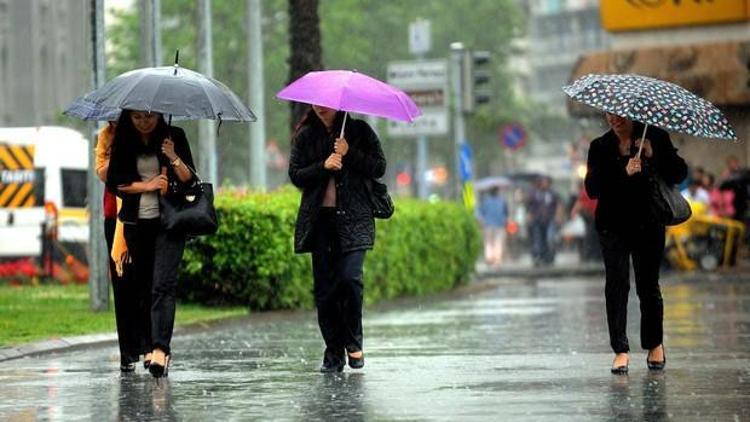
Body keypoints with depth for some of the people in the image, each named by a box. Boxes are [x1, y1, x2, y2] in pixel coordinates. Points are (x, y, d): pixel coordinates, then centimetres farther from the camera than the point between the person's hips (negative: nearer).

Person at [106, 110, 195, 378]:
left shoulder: (173, 136, 1)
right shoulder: (123, 142, 5)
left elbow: (189, 180, -2)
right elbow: (114, 183, 2)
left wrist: (173, 158, -19)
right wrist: (147, 185, -9)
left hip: (169, 222, -3)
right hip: (136, 223, 3)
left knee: (163, 284, -16)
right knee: (143, 286, 6)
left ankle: (160, 349, -25)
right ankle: (152, 346, 16)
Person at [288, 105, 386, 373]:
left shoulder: (359, 131, 7)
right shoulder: (305, 136, 11)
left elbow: (379, 168, 1)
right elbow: (295, 175, 4)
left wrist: (349, 154, -11)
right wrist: (323, 166, -11)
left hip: (353, 218, -2)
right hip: (319, 219, 2)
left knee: (349, 277, -17)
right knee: (323, 286, -1)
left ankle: (353, 342, 3)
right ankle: (333, 354, 6)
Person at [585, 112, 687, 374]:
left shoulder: (655, 138, 3)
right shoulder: (600, 147, 5)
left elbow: (679, 174, -3)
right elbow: (592, 188, -8)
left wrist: (653, 156, -17)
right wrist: (624, 173, -21)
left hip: (648, 225, -1)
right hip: (613, 227, 1)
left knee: (648, 285, 1)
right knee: (616, 284, -7)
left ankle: (655, 345, 20)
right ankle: (621, 350, -3)